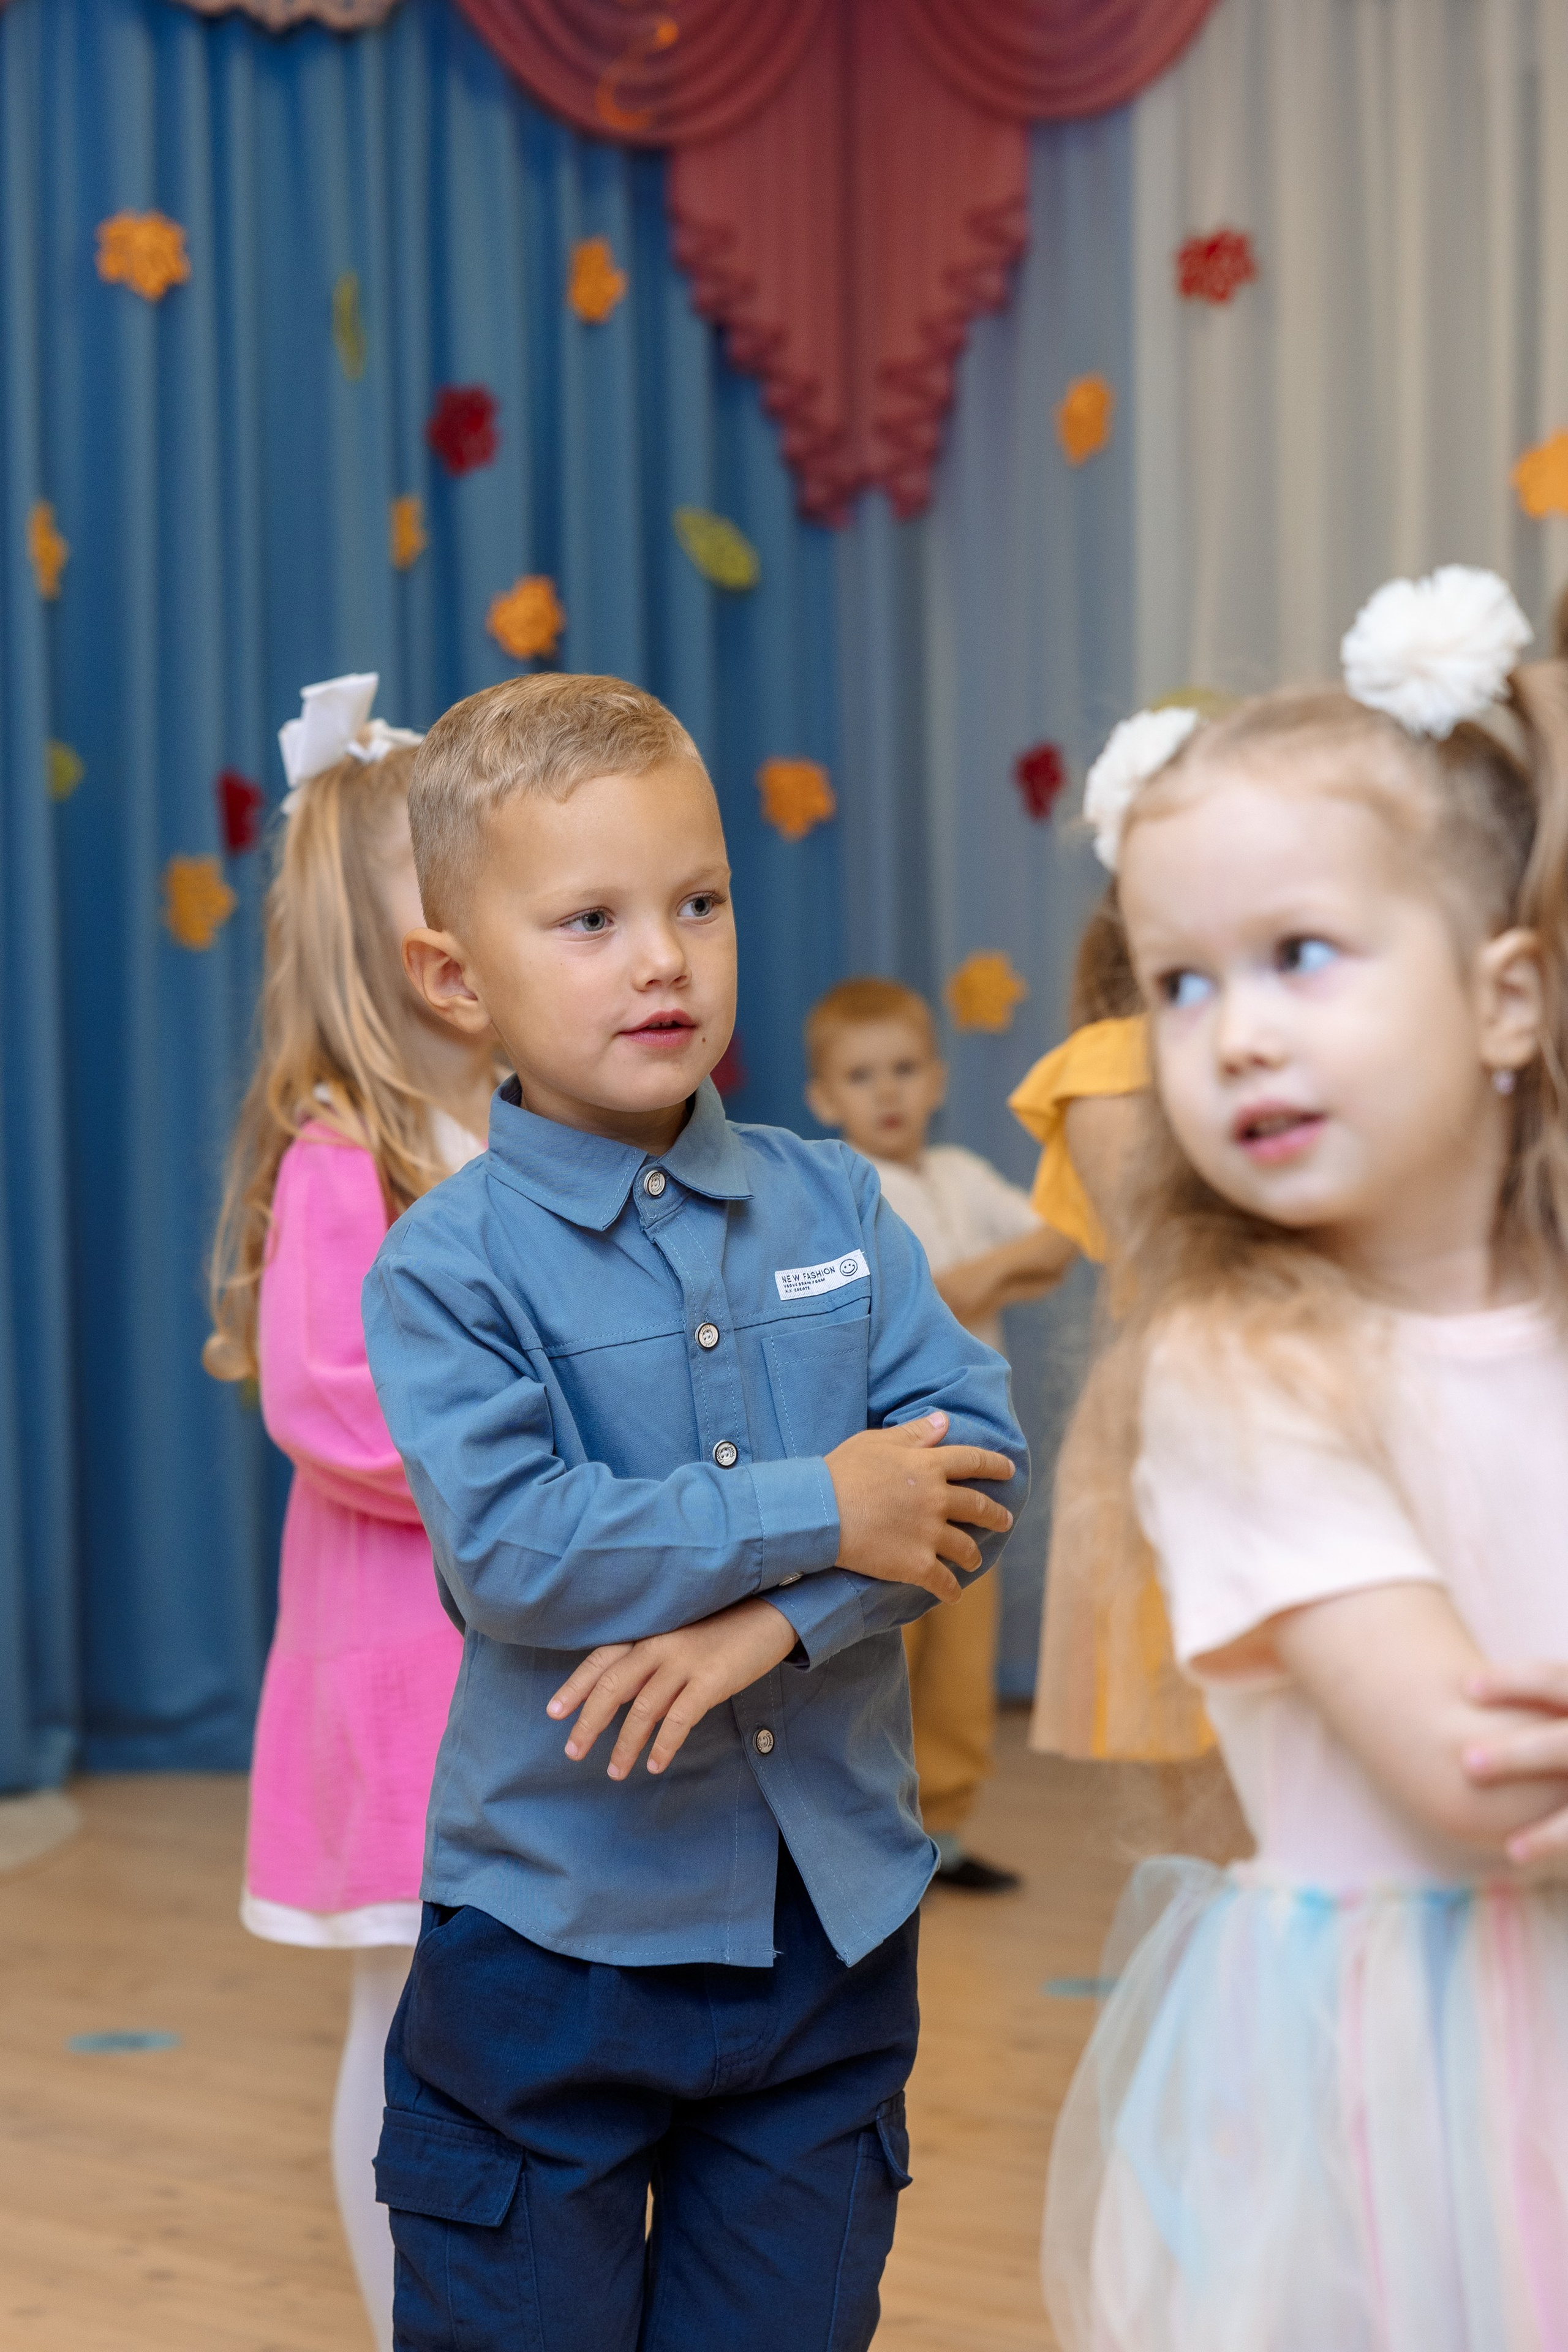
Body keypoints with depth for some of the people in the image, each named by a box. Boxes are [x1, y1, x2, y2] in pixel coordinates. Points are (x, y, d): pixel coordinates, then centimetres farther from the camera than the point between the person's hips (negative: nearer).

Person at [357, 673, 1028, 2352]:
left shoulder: (832, 1204, 3)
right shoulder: (447, 1265, -11)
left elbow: (975, 1454, -7)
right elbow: (510, 1547, -23)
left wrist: (773, 1617, -21)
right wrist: (820, 1517, -21)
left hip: (831, 1923, 4)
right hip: (555, 1936, -3)